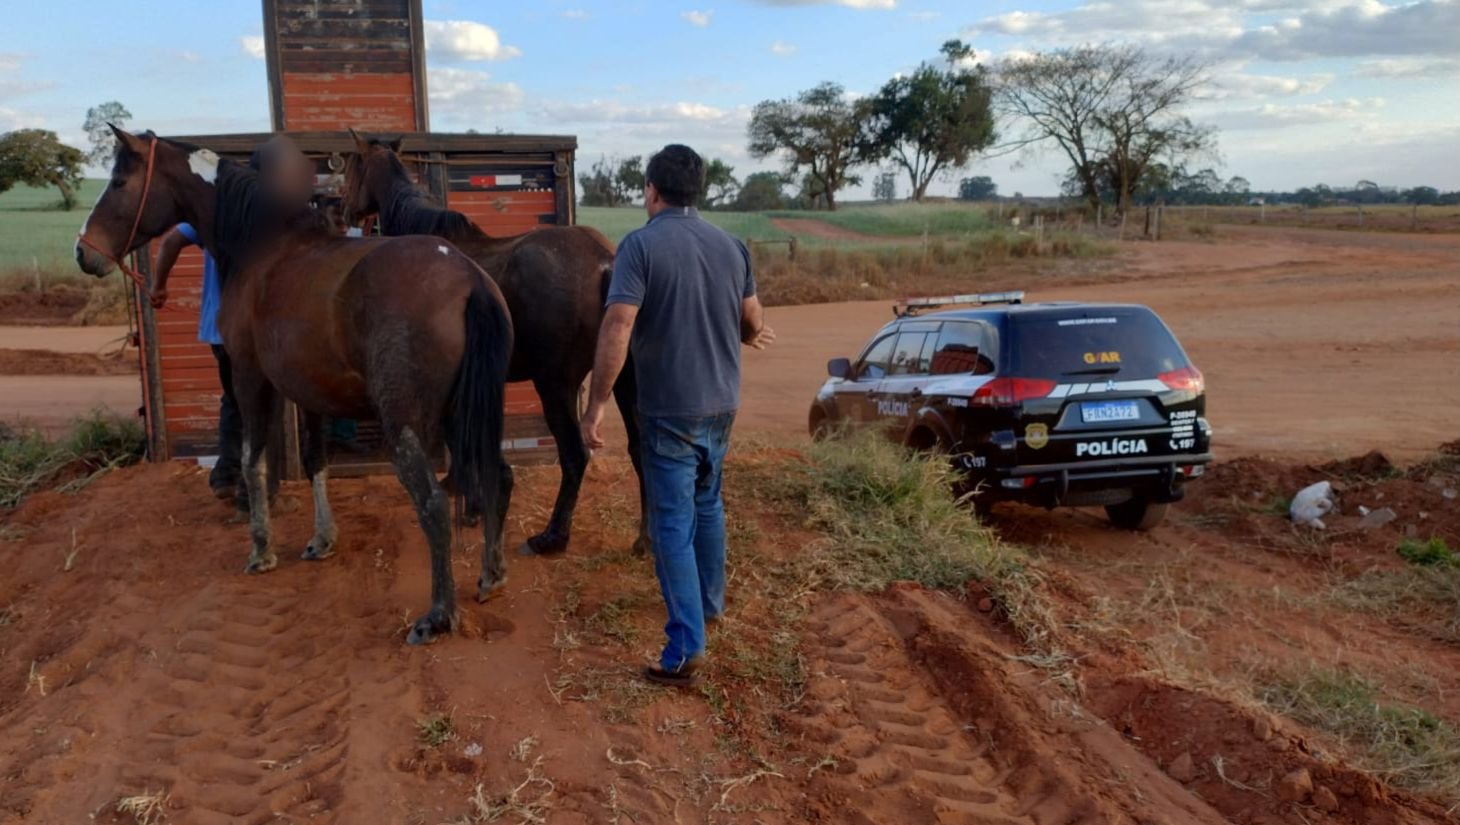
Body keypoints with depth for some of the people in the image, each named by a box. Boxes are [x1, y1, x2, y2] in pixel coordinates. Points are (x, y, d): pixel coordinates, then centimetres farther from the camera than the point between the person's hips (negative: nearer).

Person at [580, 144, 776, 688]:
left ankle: (686, 650, 0)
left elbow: (617, 329, -23)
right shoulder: (731, 245, 4)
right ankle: (710, 604, 40)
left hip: (669, 410, -6)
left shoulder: (641, 244, -14)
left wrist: (596, 405, -17)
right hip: (722, 404, 6)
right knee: (707, 505, 24)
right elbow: (754, 325, 13)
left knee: (673, 524, -1)